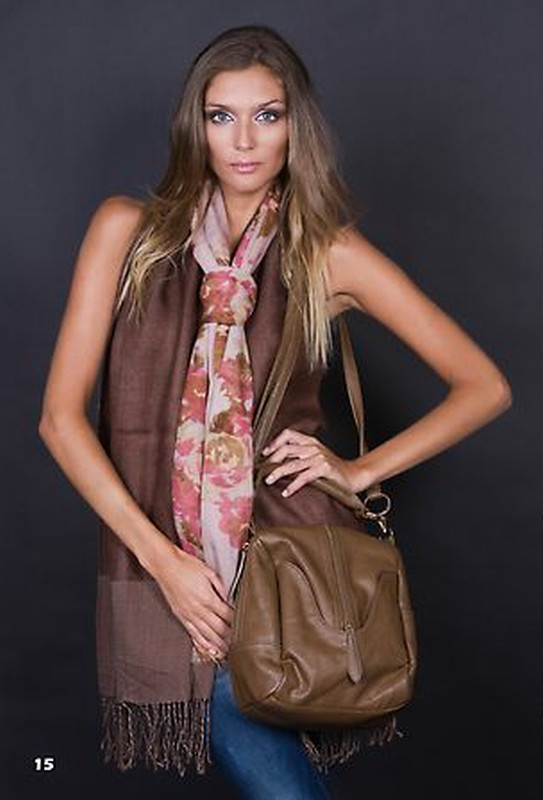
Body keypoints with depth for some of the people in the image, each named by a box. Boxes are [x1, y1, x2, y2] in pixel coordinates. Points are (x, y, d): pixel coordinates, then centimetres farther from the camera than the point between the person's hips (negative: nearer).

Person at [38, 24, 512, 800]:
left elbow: (485, 387, 6)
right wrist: (163, 558, -9)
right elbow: (61, 415, -2)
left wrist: (362, 469, -4)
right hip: (168, 573, 0)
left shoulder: (330, 254, 2)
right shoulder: (129, 229, 3)